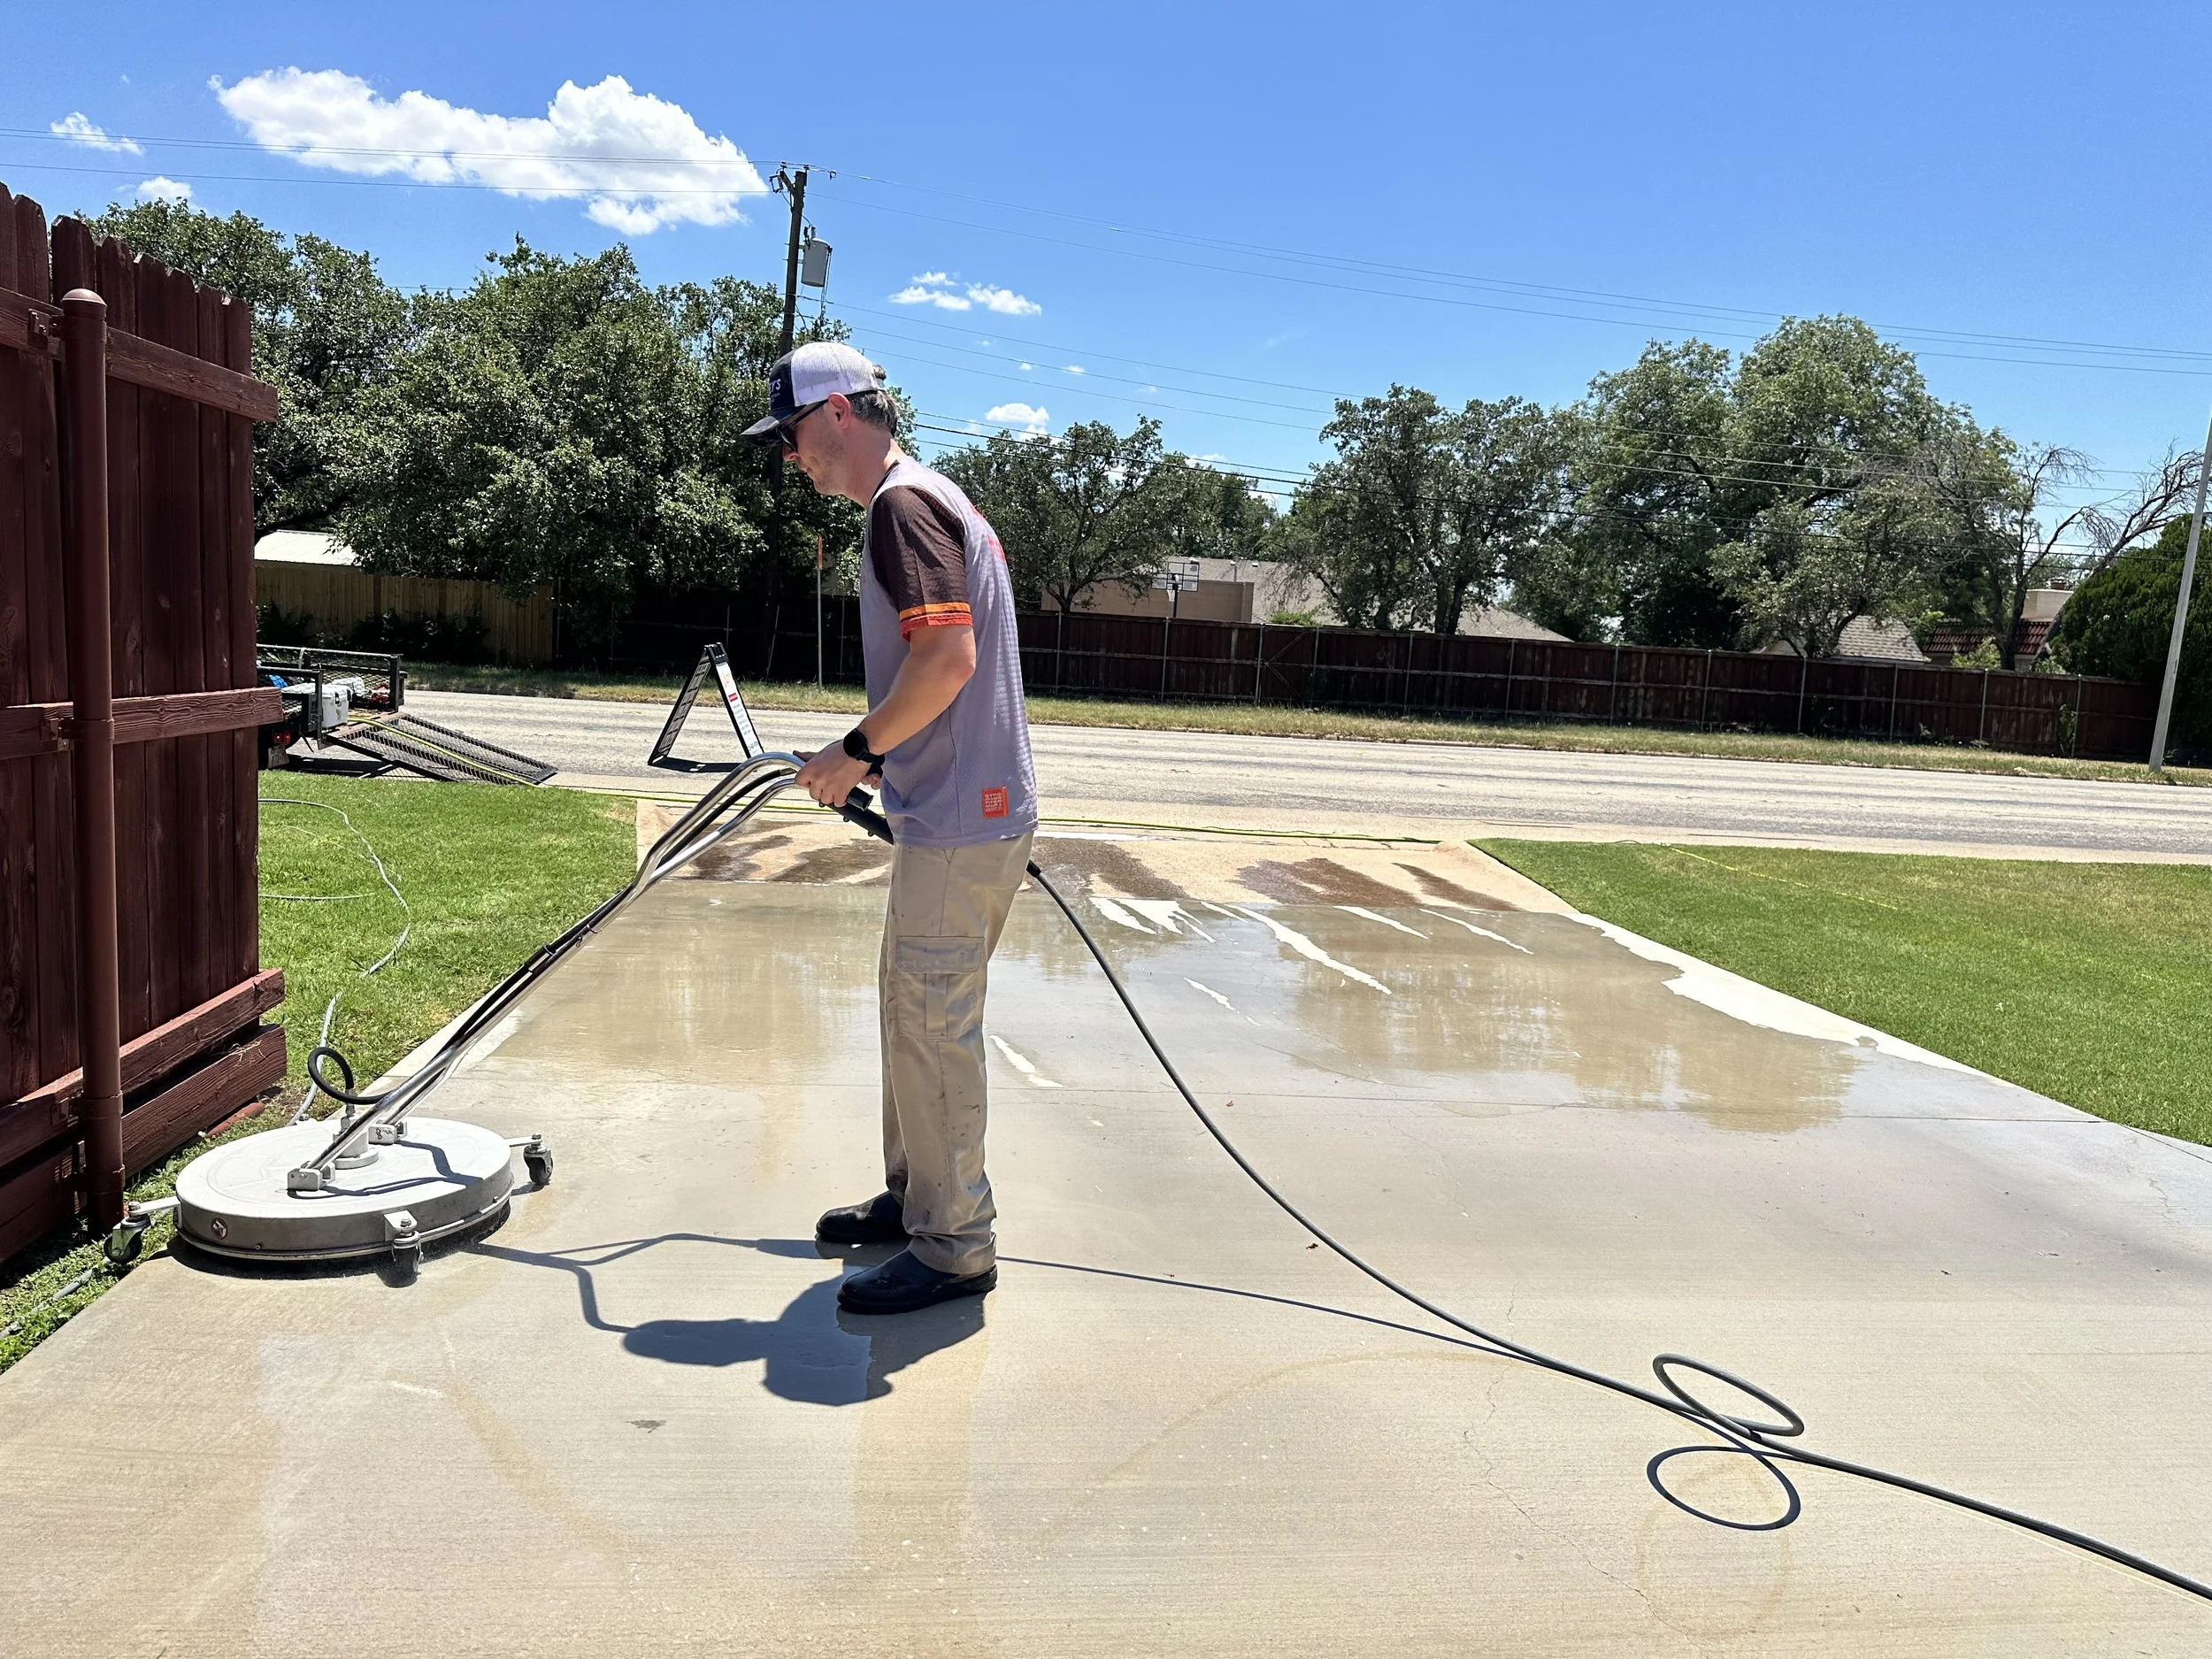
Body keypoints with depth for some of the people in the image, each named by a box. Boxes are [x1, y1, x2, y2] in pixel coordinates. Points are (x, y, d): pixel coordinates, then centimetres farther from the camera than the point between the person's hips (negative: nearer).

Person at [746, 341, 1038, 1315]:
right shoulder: (924, 499, 19)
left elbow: (946, 658, -25)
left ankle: (954, 1246, 9)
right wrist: (877, 759, 16)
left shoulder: (903, 503, -14)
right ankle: (915, 1197, 33)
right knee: (912, 1007, 19)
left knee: (932, 1026, -3)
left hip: (961, 819, -11)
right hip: (954, 809, 11)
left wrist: (858, 752, -14)